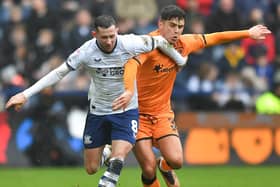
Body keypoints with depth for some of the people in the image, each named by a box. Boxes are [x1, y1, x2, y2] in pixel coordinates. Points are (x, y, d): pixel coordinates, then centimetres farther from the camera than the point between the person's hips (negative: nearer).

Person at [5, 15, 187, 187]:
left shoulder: (130, 44, -19)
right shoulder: (87, 51, -18)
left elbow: (159, 41, -4)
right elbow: (59, 73, -12)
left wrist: (180, 60, 10)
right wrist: (25, 94, -15)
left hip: (126, 110, -1)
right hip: (97, 111, 1)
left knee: (119, 156, -25)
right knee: (91, 168, 8)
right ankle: (103, 154, 42)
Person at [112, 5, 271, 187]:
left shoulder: (184, 43, -3)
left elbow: (214, 38, 13)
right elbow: (132, 64, -43)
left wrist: (248, 33, 20)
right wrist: (129, 90, -62)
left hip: (163, 113, 5)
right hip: (138, 113, -5)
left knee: (176, 161, -11)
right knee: (149, 170, -11)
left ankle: (164, 166, 26)